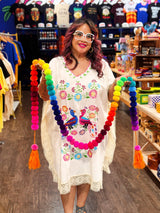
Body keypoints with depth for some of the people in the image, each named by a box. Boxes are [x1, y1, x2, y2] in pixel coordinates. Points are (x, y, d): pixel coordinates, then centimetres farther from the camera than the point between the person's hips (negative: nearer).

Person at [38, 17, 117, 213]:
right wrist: (44, 79, -16)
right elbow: (44, 96, 2)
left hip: (93, 130, 2)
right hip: (64, 129, -1)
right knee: (66, 171, 6)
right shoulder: (56, 64, 0)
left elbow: (110, 96, 5)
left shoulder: (101, 65, 2)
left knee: (88, 167, 14)